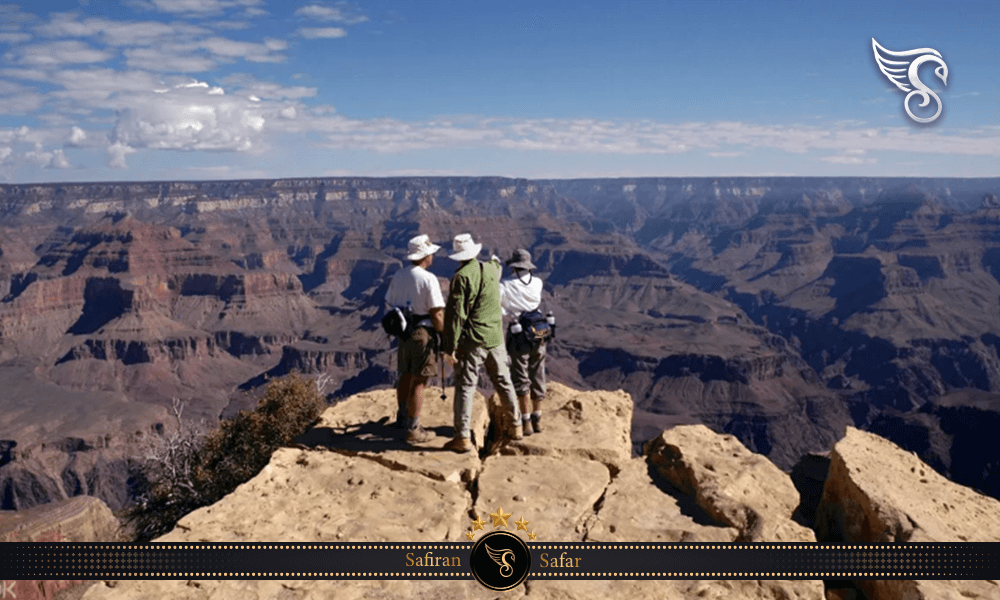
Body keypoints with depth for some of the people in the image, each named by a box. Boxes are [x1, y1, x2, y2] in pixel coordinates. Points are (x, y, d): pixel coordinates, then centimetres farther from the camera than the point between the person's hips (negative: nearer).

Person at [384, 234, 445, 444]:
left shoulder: (398, 275, 5)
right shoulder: (428, 279, -17)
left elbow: (390, 303, 12)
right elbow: (437, 314, -17)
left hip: (404, 334, 7)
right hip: (423, 334, -7)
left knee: (406, 376, 22)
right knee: (418, 382, 0)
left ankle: (402, 418, 37)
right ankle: (413, 430, 5)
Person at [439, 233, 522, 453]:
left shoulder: (461, 277, -14)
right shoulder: (491, 269, 4)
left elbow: (455, 314, -17)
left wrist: (449, 347, -14)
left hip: (472, 341, -6)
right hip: (495, 338, 6)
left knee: (465, 387, -2)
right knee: (503, 382, 18)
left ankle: (462, 438, -3)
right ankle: (515, 425, 30)